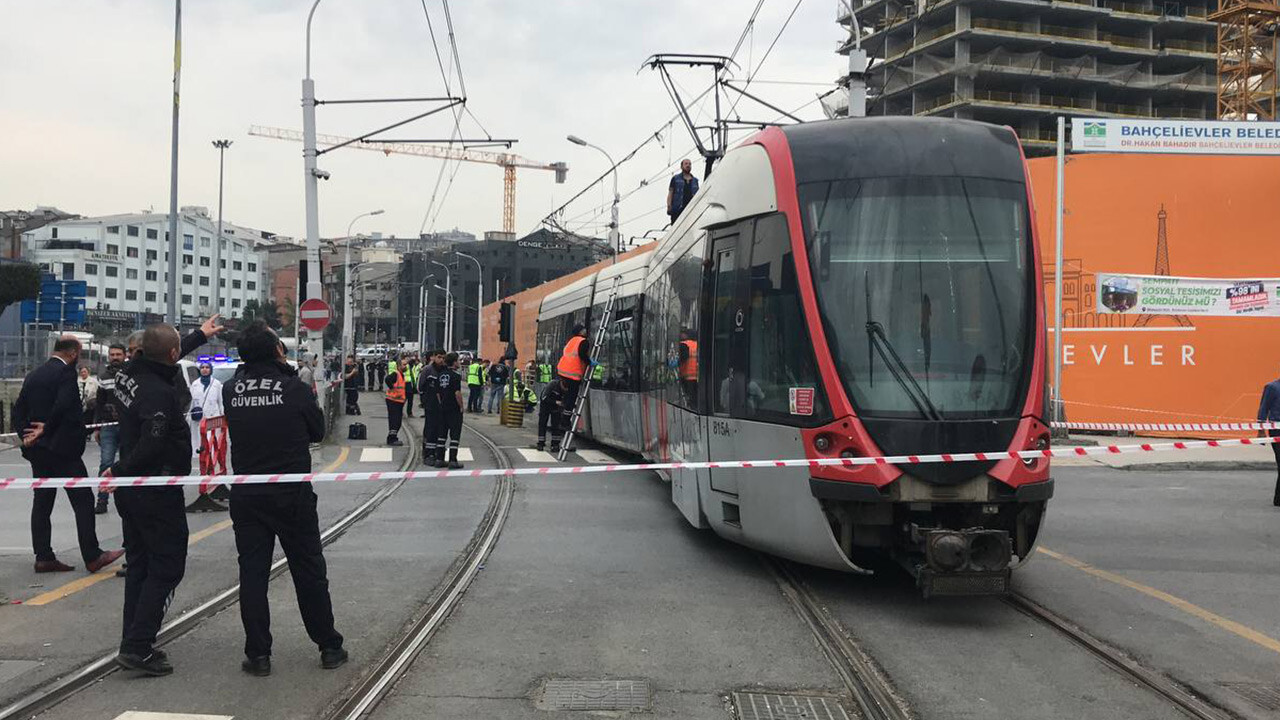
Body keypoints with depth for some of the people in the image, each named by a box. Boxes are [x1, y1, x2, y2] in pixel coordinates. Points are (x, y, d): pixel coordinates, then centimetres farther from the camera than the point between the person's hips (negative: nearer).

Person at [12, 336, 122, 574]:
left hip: (37, 449, 8)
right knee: (83, 500, -2)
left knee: (42, 502, 10)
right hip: (63, 447, -8)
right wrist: (46, 429, -10)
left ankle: (44, 557, 11)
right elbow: (63, 406, -22)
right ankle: (92, 556, -2)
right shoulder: (66, 373, -12)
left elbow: (18, 409, 10)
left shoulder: (33, 375, 13)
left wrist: (27, 434, 1)